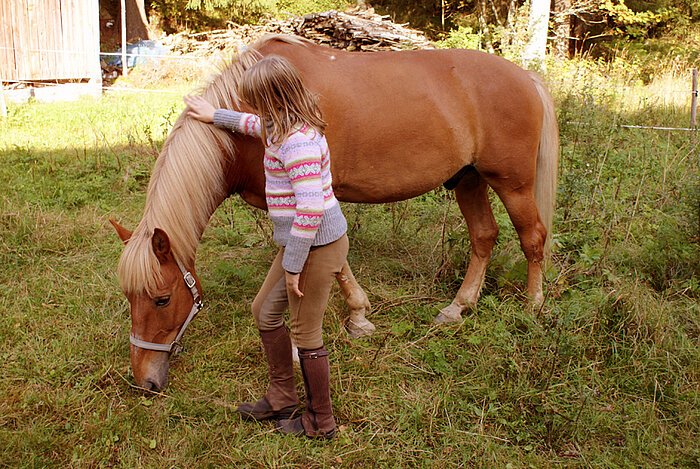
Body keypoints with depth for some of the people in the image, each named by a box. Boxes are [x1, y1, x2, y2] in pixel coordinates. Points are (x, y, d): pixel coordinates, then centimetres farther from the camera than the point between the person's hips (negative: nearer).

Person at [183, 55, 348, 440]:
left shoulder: (297, 141, -24)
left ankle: (321, 422, 22)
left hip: (317, 246, -11)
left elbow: (311, 208, -29)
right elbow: (258, 125, 34)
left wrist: (292, 267, -23)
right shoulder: (285, 126, 9)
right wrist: (215, 116, 42)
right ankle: (282, 398, 35)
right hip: (302, 242, 11)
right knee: (265, 311, 20)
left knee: (305, 334, 3)